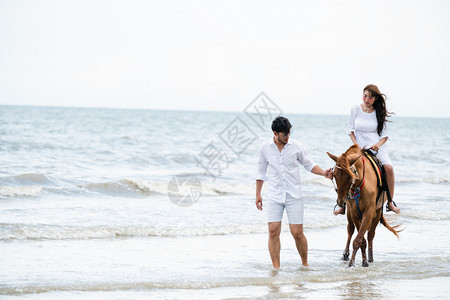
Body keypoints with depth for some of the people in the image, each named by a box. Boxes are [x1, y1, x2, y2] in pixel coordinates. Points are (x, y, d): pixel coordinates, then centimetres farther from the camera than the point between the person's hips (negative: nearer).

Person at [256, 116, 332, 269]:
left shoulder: (296, 147, -2)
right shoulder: (265, 147, 1)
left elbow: (309, 164, 11)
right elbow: (261, 170, 13)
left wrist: (323, 173, -6)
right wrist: (258, 194, 13)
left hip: (294, 195, -1)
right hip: (274, 196, 1)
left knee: (297, 233, -4)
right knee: (273, 231, -9)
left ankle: (305, 264, 17)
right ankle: (276, 267, -2)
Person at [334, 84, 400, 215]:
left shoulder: (380, 112, 1)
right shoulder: (356, 109, 2)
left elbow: (385, 135, 4)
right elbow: (350, 130, 8)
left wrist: (378, 145, -16)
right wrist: (357, 145, -7)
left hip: (378, 147, -1)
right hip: (359, 149, 1)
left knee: (388, 167, -28)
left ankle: (390, 203, -14)